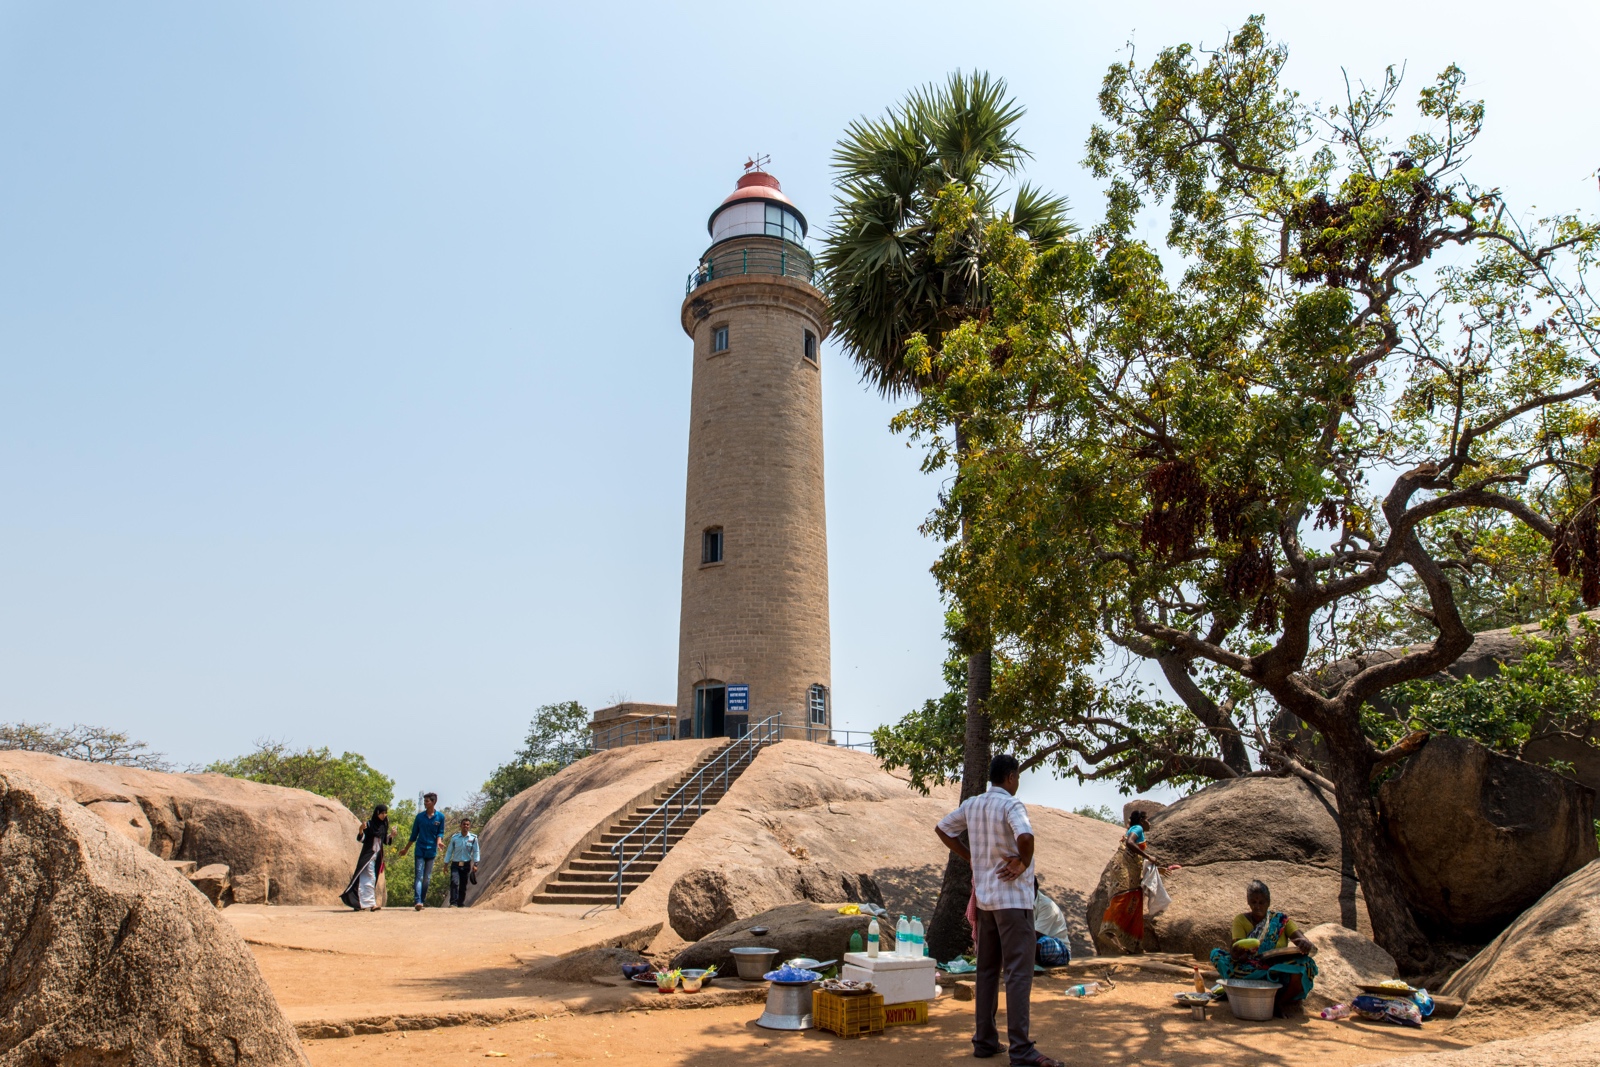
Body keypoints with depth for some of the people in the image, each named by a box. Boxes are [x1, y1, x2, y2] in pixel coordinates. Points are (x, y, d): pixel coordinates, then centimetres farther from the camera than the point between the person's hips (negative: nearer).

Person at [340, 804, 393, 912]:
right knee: (368, 878, -11)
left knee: (372, 879, 9)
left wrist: (391, 835, -7)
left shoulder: (384, 826, 8)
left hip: (378, 856, 7)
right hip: (368, 854, -7)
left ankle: (359, 903, 17)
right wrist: (361, 830, -30)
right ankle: (370, 903, -14)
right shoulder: (369, 824, -8)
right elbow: (360, 838, -11)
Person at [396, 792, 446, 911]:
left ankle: (422, 900, 13)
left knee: (427, 878, 6)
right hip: (420, 850, -1)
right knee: (418, 876, -10)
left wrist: (438, 841, -16)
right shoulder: (420, 816, 3)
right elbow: (413, 835, 11)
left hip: (431, 850, 1)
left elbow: (440, 832, 5)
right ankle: (417, 901, -19)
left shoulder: (440, 816, 0)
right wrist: (405, 849, 14)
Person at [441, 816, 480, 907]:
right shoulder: (454, 837, -1)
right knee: (454, 883, -17)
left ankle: (461, 904, 16)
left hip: (466, 865, 1)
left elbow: (476, 851, -1)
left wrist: (475, 864, -7)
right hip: (455, 864, -1)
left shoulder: (473, 838, -3)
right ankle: (453, 903, -16)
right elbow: (449, 851, 5)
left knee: (463, 886, 6)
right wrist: (446, 864, 4)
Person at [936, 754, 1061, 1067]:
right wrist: (1023, 863, -15)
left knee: (987, 970, 13)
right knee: (1018, 973, -2)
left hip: (984, 897, 7)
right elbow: (1025, 836, -33)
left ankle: (984, 1041, 19)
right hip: (1013, 897, -7)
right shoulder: (1011, 804, -15)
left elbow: (942, 828, 18)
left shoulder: (971, 805, 7)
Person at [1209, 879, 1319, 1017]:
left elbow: (1301, 939, -11)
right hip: (1249, 971, 0)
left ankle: (1281, 1003, -7)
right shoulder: (1241, 920, 3)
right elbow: (1236, 950, -11)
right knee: (1217, 955, -25)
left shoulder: (1281, 920, 5)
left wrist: (1305, 943, -36)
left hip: (1279, 972, 0)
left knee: (1306, 965, -30)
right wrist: (1236, 953, -36)